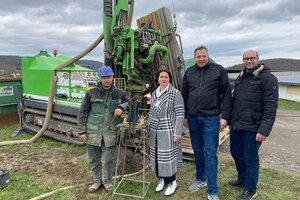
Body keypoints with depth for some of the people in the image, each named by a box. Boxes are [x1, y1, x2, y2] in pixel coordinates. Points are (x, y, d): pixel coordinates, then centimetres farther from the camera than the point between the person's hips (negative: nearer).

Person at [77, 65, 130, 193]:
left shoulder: (118, 93, 4)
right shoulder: (91, 93, 0)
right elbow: (82, 112, 2)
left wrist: (121, 107, -17)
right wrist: (82, 131, -2)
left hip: (110, 133, 0)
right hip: (93, 132, 0)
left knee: (108, 160, 7)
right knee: (94, 159, 13)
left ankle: (107, 181, 32)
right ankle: (96, 181, 36)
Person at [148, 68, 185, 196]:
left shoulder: (175, 93, -9)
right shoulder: (154, 94, 9)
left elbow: (180, 114, -12)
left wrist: (177, 133, -16)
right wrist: (148, 129, 14)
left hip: (168, 131, -5)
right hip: (155, 131, 6)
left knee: (168, 157, 2)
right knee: (157, 156, 12)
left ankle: (172, 182, 21)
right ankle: (161, 179, 31)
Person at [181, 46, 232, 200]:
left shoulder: (219, 70, -1)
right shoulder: (189, 72, 9)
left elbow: (226, 94, -2)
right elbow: (184, 95, 13)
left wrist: (225, 116, -7)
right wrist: (184, 115, 11)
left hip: (211, 117, -3)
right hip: (193, 118, 4)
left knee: (210, 153, -2)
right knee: (197, 150, 14)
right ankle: (200, 179, 33)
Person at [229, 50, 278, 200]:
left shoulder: (268, 78, -11)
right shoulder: (240, 77, 12)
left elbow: (271, 107, -16)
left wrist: (264, 130, -21)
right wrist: (230, 118, 15)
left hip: (253, 128, -7)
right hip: (236, 125, 7)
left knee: (250, 159, 7)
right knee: (236, 153, 20)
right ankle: (242, 180, 43)